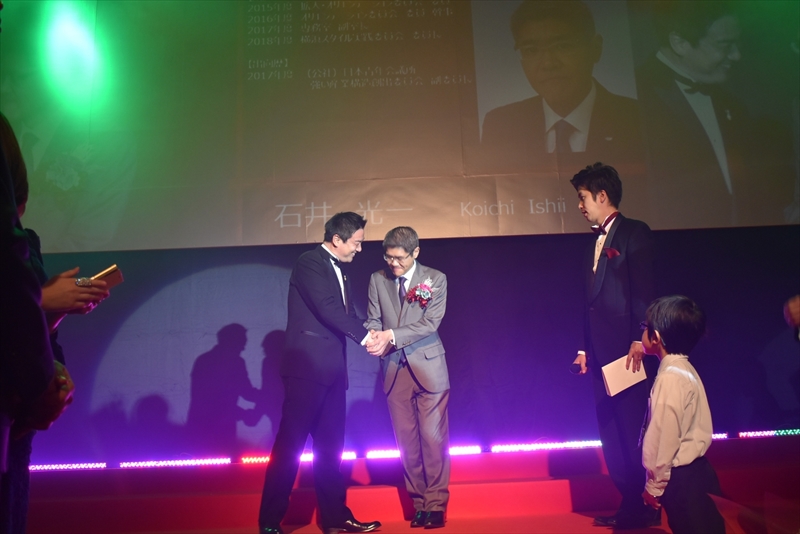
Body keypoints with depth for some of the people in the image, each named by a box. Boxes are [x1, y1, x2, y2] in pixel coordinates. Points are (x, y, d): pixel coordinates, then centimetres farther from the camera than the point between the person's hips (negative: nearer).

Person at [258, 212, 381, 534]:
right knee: (289, 445, -2)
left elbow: (345, 313, 14)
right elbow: (328, 309, -20)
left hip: (331, 369, 8)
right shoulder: (309, 263, -9)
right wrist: (364, 336, -14)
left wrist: (369, 334, -2)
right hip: (307, 367, -8)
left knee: (330, 447, 12)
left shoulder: (338, 270, 18)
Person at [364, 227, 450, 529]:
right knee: (407, 441, 8)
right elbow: (373, 319, 3)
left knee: (433, 438, -1)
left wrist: (391, 335, -22)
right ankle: (419, 503, 20)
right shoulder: (377, 279, 5)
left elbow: (430, 324, -11)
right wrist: (376, 339, -20)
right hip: (395, 370, 3)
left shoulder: (435, 279, -2)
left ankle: (436, 504, 11)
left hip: (428, 367, -2)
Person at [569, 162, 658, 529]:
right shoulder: (595, 243, 19)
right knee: (611, 434, 12)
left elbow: (644, 291, -13)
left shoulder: (634, 233, -4)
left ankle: (645, 507, 12)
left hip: (626, 350, -8)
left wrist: (639, 340, -20)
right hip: (601, 354, 8)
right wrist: (585, 348, 12)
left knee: (634, 432, -2)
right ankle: (630, 505, 23)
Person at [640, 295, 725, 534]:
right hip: (692, 472, 9)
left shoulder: (670, 377, -22)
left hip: (681, 478, -9)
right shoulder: (684, 370, 7)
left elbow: (665, 438, -22)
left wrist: (654, 485, -13)